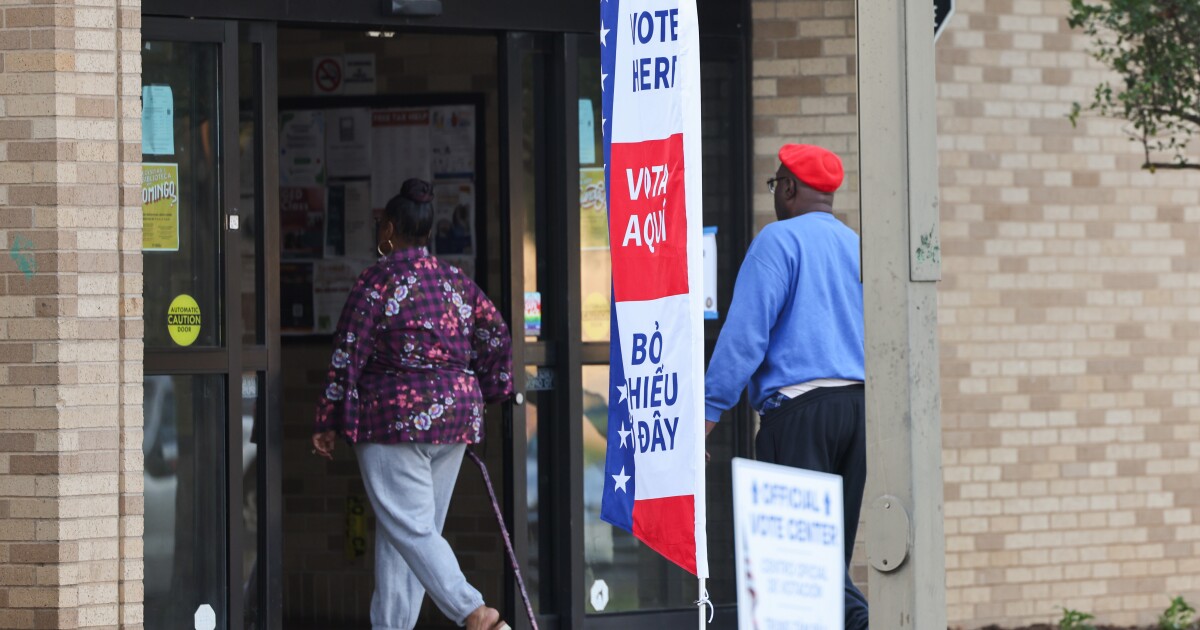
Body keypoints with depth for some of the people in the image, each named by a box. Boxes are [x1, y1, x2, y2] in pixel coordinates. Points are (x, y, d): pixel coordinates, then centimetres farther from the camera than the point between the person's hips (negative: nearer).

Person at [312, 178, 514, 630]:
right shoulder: (457, 282, 10)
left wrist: (329, 422, -2)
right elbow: (497, 336, 8)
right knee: (421, 528, 11)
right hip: (455, 418, 7)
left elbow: (348, 354, -8)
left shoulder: (379, 279, -6)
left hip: (396, 418, -7)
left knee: (408, 529, -10)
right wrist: (484, 396, 19)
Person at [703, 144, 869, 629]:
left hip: (798, 407, -7)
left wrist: (710, 407, -10)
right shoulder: (857, 246, 17)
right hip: (857, 407, 7)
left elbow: (745, 332, -11)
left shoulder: (779, 239, -4)